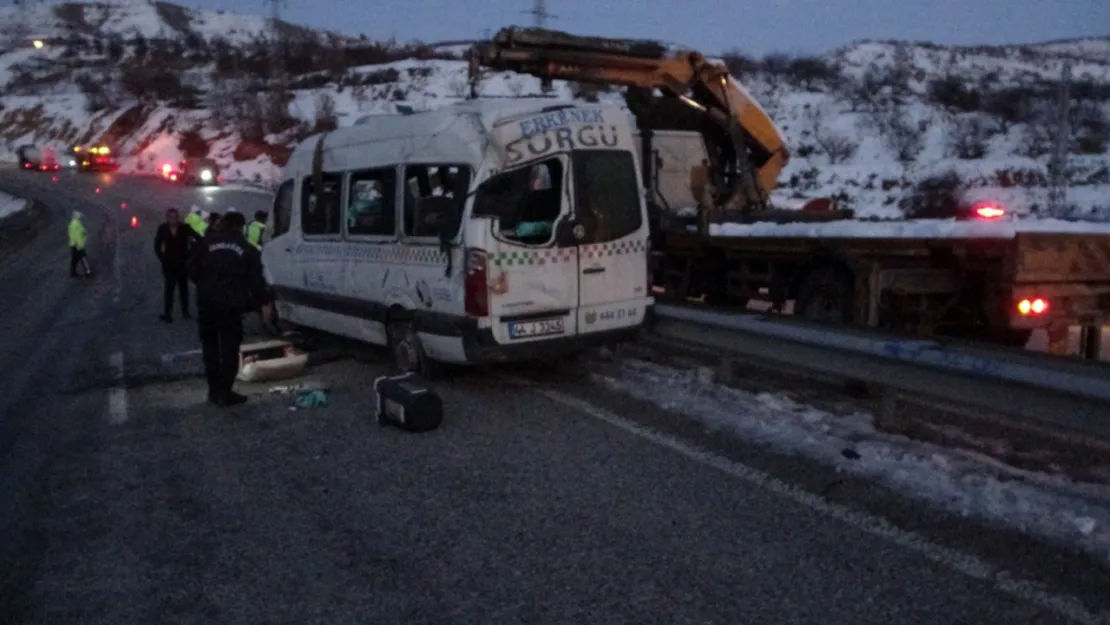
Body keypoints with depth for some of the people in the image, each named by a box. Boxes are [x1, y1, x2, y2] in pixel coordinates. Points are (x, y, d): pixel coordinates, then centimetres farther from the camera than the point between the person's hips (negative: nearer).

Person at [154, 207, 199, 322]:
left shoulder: (185, 228, -7)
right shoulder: (163, 229, -3)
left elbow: (199, 239, -8)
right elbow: (157, 246, 6)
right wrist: (162, 258, 1)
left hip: (183, 262, 0)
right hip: (169, 263, 0)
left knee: (183, 287, 9)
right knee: (169, 288, -4)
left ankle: (185, 312, 16)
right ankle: (167, 313, -3)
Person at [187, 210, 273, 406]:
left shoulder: (206, 243, 8)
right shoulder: (247, 248, 6)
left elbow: (192, 270, 6)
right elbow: (256, 279, 1)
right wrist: (264, 302, 8)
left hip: (207, 301, 2)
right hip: (231, 303, -2)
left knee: (210, 346, 13)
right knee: (230, 348, 3)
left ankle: (214, 390, 17)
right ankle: (225, 392, 1)